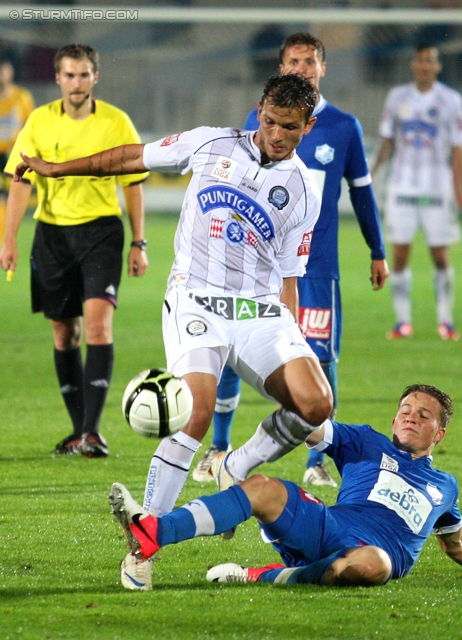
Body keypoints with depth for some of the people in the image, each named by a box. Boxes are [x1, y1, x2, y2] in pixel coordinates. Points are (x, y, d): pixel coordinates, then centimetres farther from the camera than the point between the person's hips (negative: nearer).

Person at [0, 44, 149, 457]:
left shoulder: (116, 123, -3)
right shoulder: (40, 122, 1)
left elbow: (134, 185, 4)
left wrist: (138, 244, 1)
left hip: (101, 229, -3)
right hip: (52, 232, 3)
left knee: (98, 322, -18)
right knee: (64, 333, 7)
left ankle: (93, 431, -20)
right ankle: (79, 431, 19)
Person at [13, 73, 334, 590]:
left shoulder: (304, 194, 8)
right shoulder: (211, 145, 5)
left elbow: (287, 278, 14)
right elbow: (134, 158, 16)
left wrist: (292, 348, 8)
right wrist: (56, 169, 20)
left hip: (261, 311, 3)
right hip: (196, 300, -3)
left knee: (314, 403, -19)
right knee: (197, 412, -23)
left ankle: (236, 473, 7)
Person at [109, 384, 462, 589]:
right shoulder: (369, 444, 24)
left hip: (382, 549, -1)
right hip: (328, 525, 1)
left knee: (373, 564, -42)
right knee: (264, 488, -27)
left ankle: (257, 577, -37)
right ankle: (151, 534, -46)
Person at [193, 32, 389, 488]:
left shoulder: (344, 127, 4)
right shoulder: (259, 121, 5)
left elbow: (361, 191, 12)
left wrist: (378, 253, 15)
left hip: (317, 264, -1)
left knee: (320, 359, -6)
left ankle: (317, 461, 6)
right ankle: (218, 447, 18)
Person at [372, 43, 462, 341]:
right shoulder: (397, 98, 9)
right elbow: (388, 142, 14)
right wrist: (373, 170, -2)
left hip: (437, 189, -2)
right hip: (402, 187, 2)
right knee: (400, 255, -2)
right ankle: (403, 321, 4)